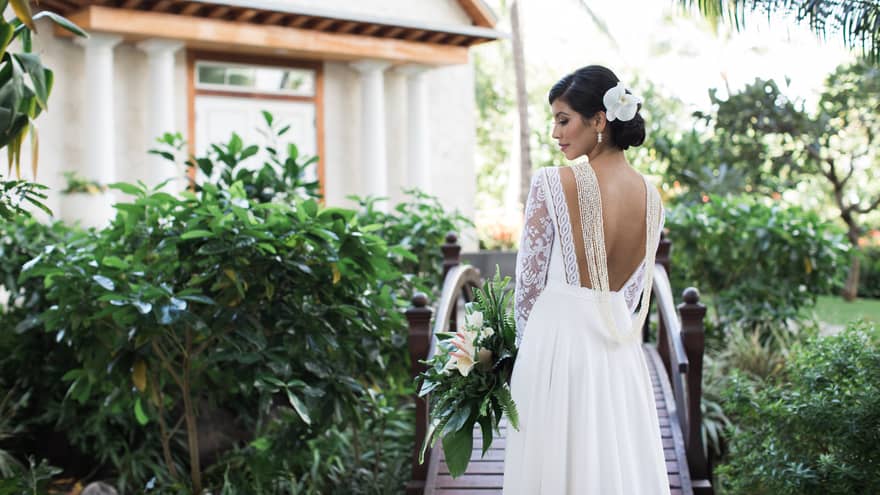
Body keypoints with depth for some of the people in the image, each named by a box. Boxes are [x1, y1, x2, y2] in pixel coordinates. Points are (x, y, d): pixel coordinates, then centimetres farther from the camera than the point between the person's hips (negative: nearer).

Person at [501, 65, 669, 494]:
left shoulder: (553, 182, -13)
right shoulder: (652, 197, 3)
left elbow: (530, 278, -7)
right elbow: (633, 293, 9)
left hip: (557, 342, -5)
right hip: (619, 353, 5)